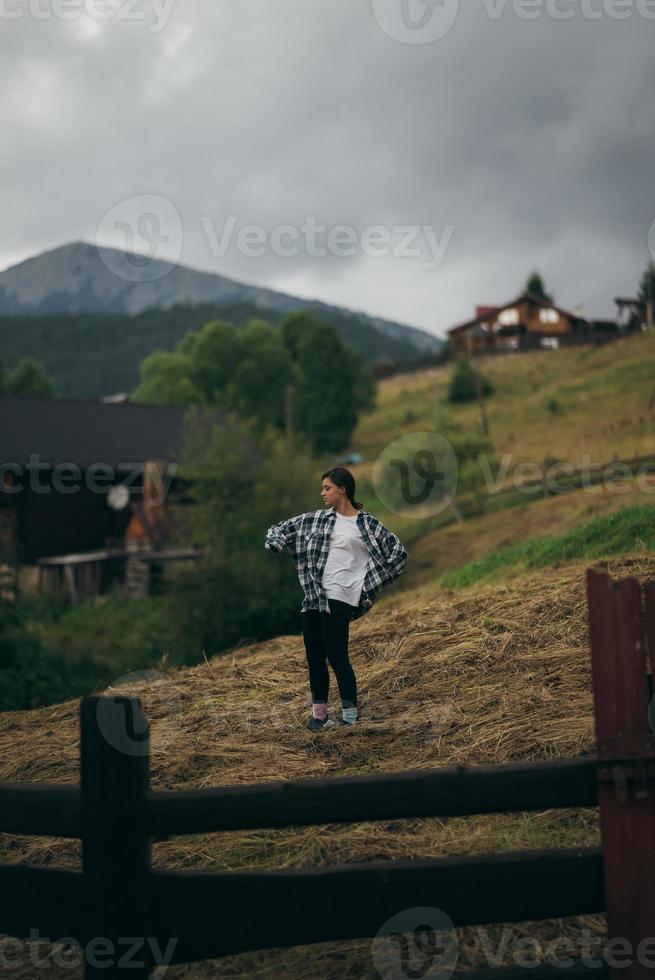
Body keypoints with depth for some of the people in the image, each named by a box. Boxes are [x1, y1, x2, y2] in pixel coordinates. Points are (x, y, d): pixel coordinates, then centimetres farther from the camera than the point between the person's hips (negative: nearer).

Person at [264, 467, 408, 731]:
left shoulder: (368, 525, 3)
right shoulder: (315, 520, 14)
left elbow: (399, 552, 6)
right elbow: (279, 530, 21)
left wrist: (372, 585, 2)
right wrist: (275, 545, -1)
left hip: (340, 598, -5)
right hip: (313, 597, 5)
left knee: (337, 656, -10)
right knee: (314, 656, 5)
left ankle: (350, 714, 1)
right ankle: (319, 712, 15)